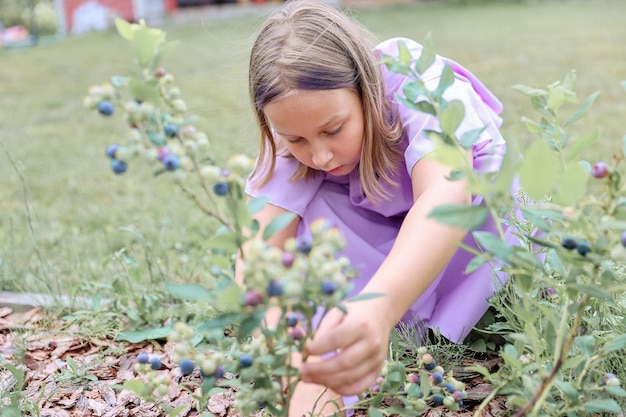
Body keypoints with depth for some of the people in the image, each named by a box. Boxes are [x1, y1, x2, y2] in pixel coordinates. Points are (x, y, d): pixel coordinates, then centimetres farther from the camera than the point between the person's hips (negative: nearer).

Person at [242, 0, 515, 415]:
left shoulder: (426, 90, -35)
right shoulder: (295, 134, -24)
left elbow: (445, 198, -54)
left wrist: (379, 307, -74)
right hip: (376, 244, 2)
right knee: (316, 206, -27)